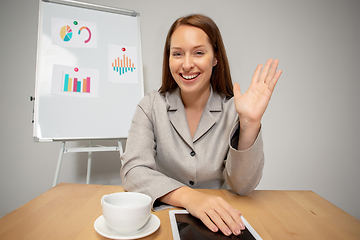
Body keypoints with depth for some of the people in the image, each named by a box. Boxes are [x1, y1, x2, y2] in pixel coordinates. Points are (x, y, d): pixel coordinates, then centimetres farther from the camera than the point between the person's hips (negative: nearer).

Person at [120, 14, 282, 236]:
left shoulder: (233, 109, -5)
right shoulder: (151, 105, -4)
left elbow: (243, 186, -8)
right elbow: (132, 171, -13)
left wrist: (250, 123, -21)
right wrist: (187, 196, -28)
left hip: (219, 224, 0)